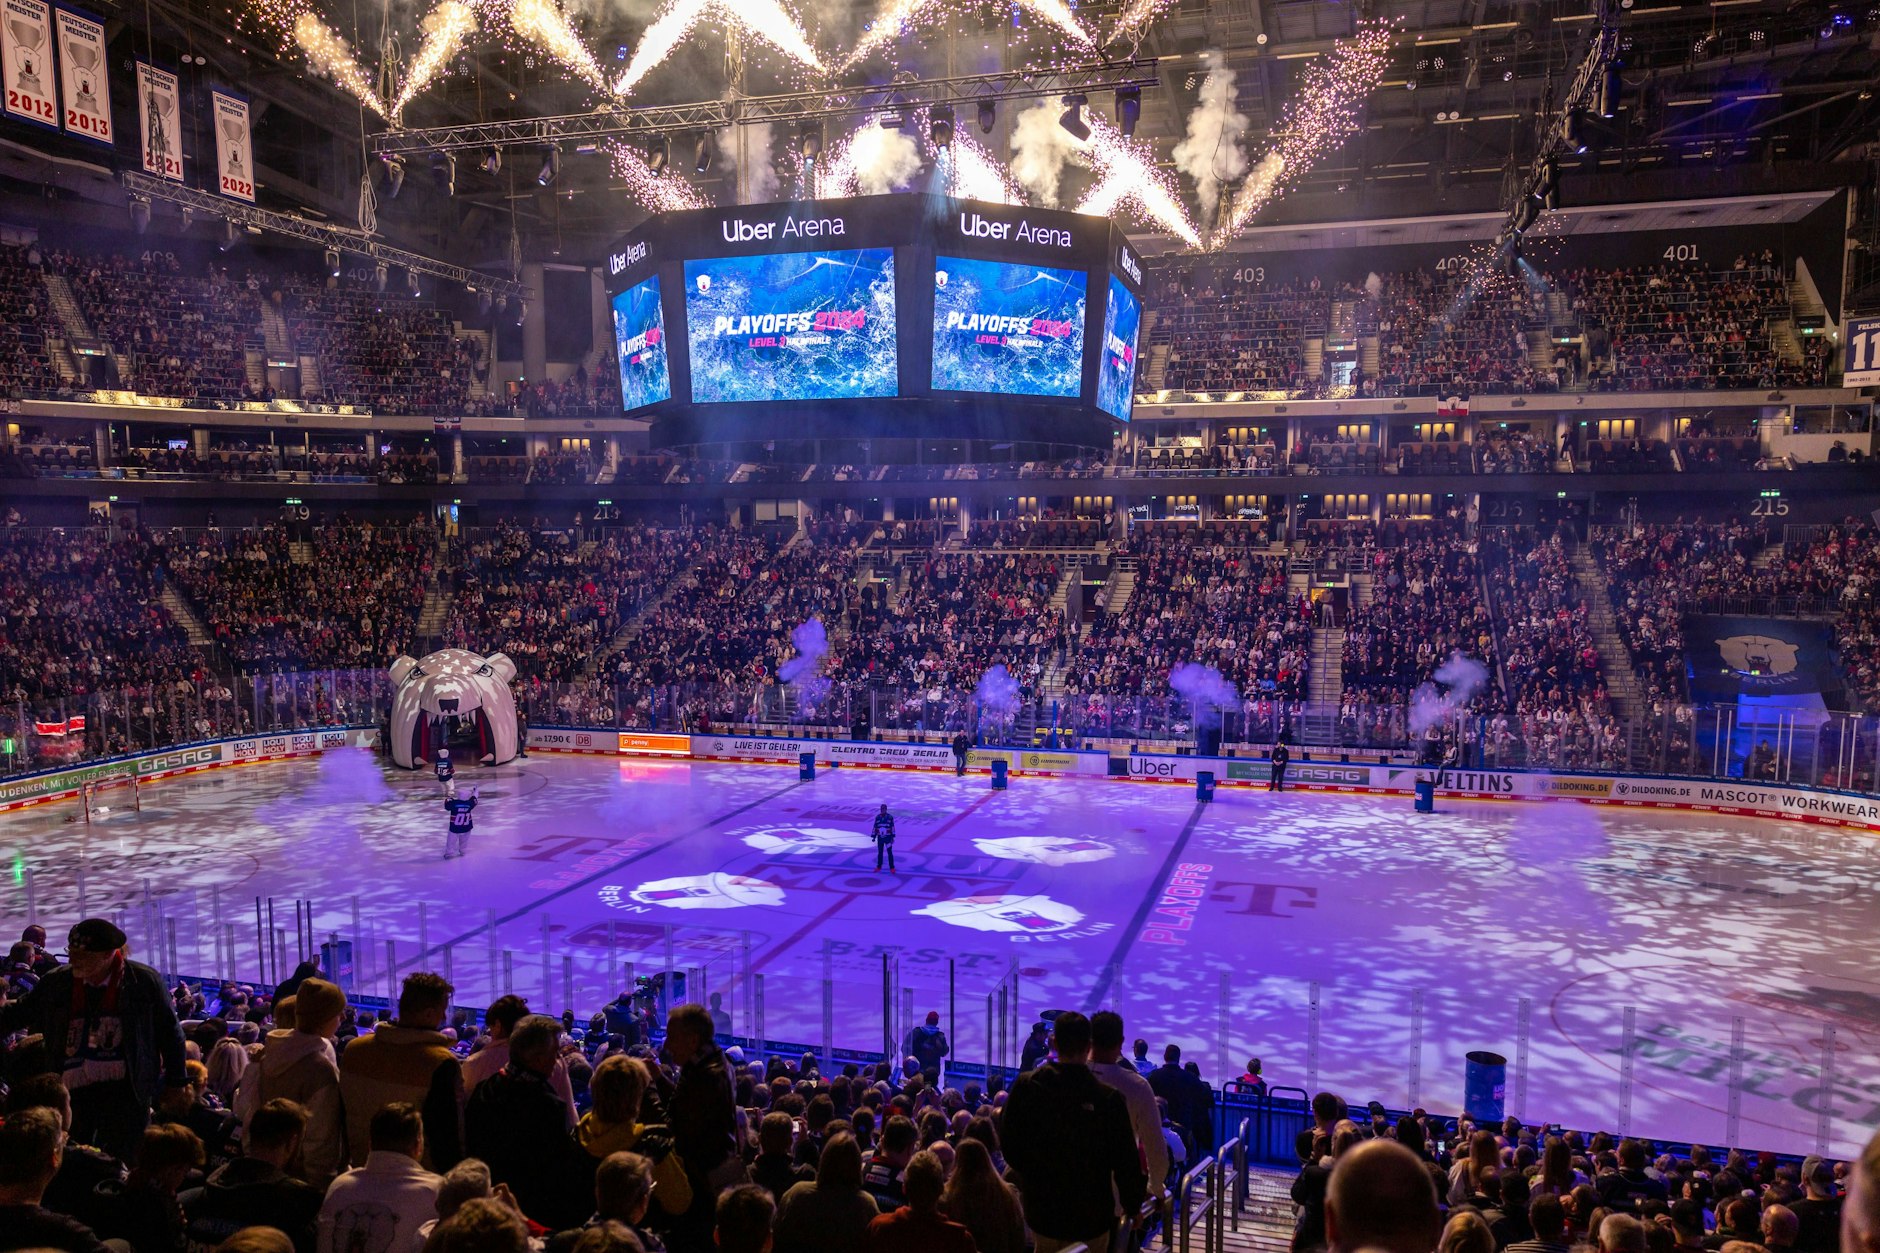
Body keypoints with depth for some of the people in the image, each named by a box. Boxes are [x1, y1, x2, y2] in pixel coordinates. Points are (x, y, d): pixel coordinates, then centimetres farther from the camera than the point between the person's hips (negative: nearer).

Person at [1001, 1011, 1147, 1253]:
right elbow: (1126, 1161, -14)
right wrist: (1133, 1205, 2)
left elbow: (1009, 1143, -1)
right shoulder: (1108, 1096, -22)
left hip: (1040, 1209, 3)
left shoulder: (1025, 1086, -13)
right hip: (1090, 1215, -2)